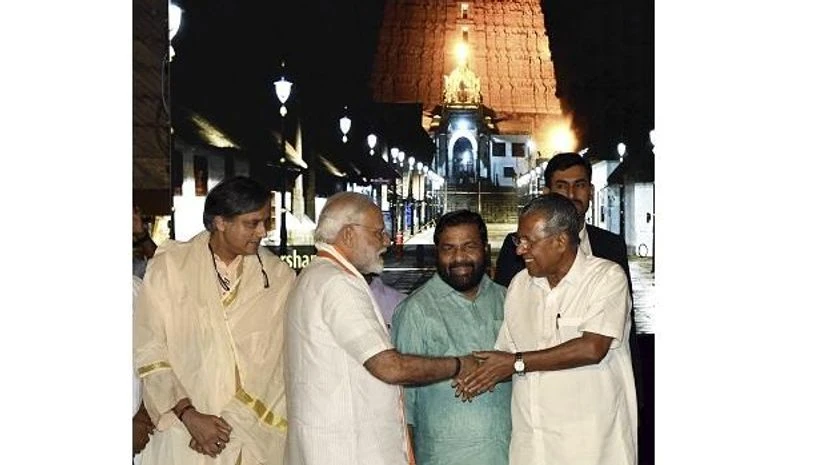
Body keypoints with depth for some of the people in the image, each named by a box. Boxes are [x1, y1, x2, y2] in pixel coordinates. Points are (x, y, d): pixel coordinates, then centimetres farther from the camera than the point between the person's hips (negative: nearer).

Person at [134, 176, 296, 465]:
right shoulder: (169, 266, -2)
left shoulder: (279, 275, -2)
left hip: (256, 431, 1)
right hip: (184, 430, 0)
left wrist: (232, 420, -11)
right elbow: (149, 351, -4)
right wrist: (189, 414, -13)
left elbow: (276, 362, -5)